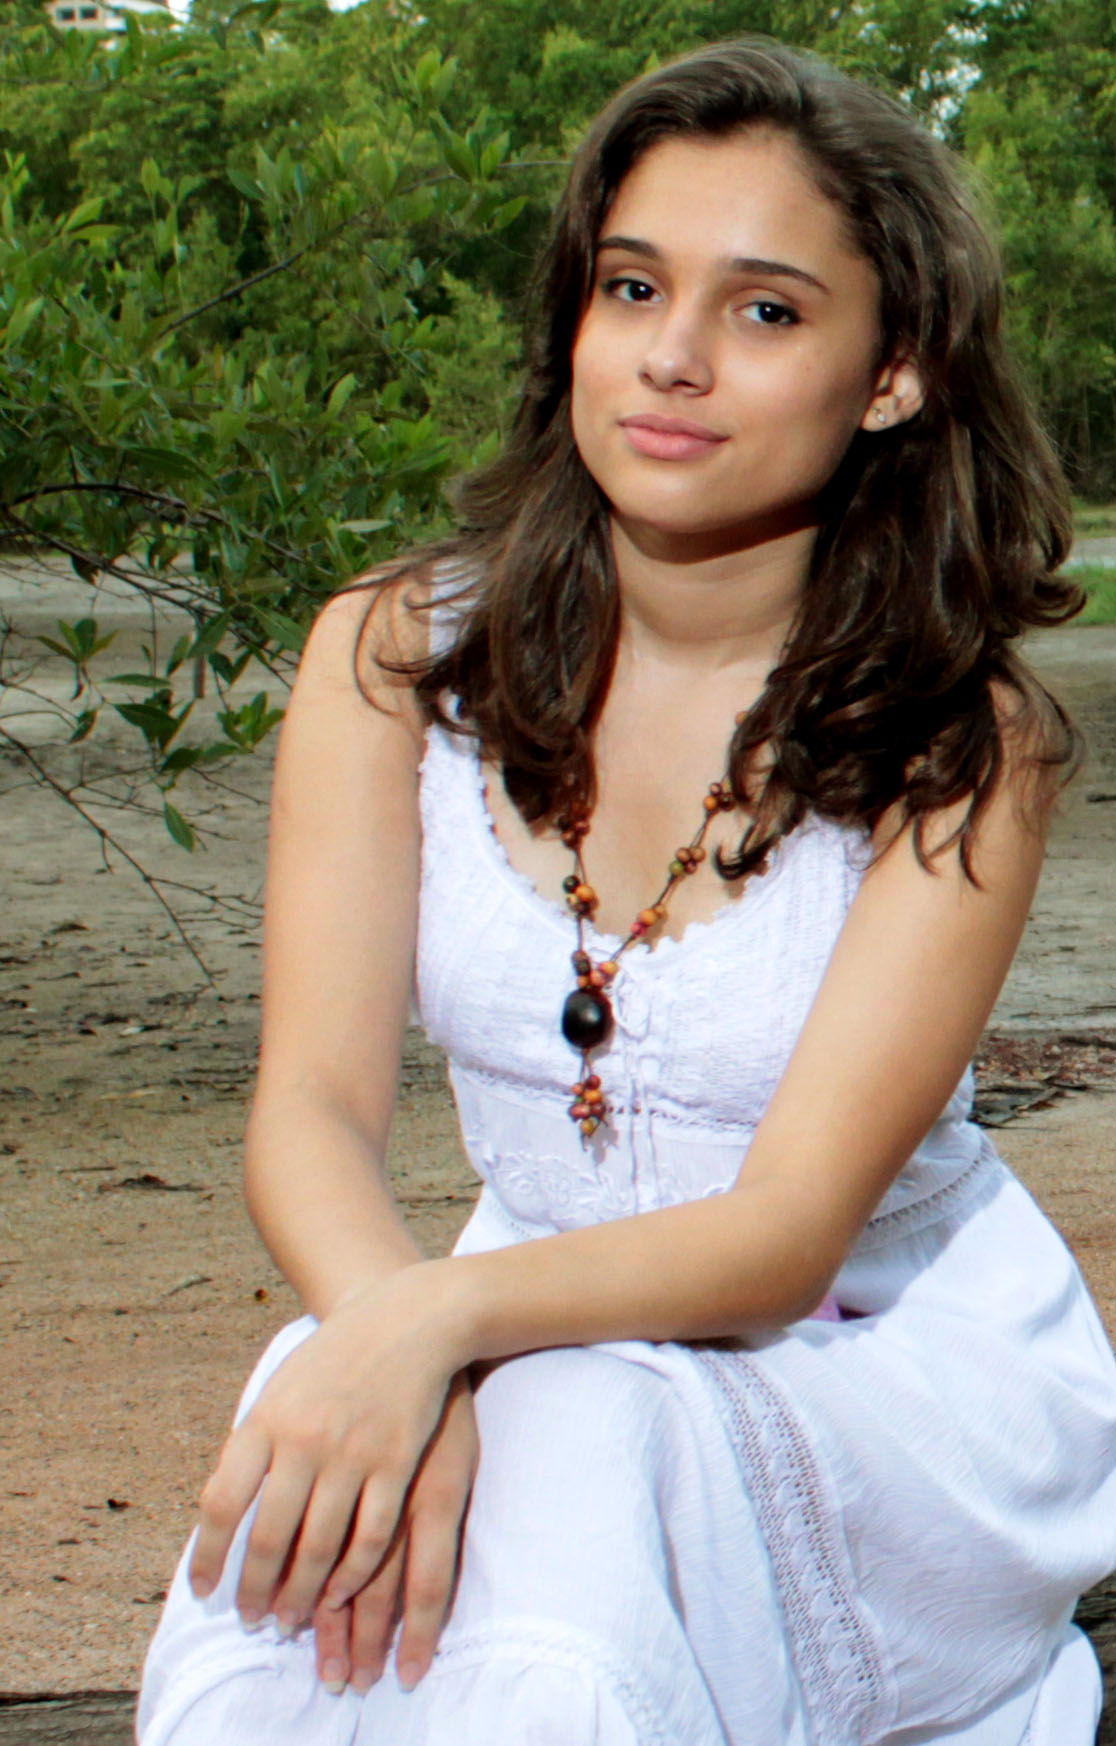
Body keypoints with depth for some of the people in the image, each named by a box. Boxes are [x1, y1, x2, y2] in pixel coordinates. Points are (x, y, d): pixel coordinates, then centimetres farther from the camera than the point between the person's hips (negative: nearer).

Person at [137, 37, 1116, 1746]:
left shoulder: (965, 742, -13)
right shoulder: (395, 659, -3)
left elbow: (790, 1228, -20)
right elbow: (313, 1108, -11)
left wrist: (444, 1316, -39)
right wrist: (402, 1356, -34)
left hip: (912, 1386, -2)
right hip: (545, 1352, 2)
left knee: (583, 1447, -34)